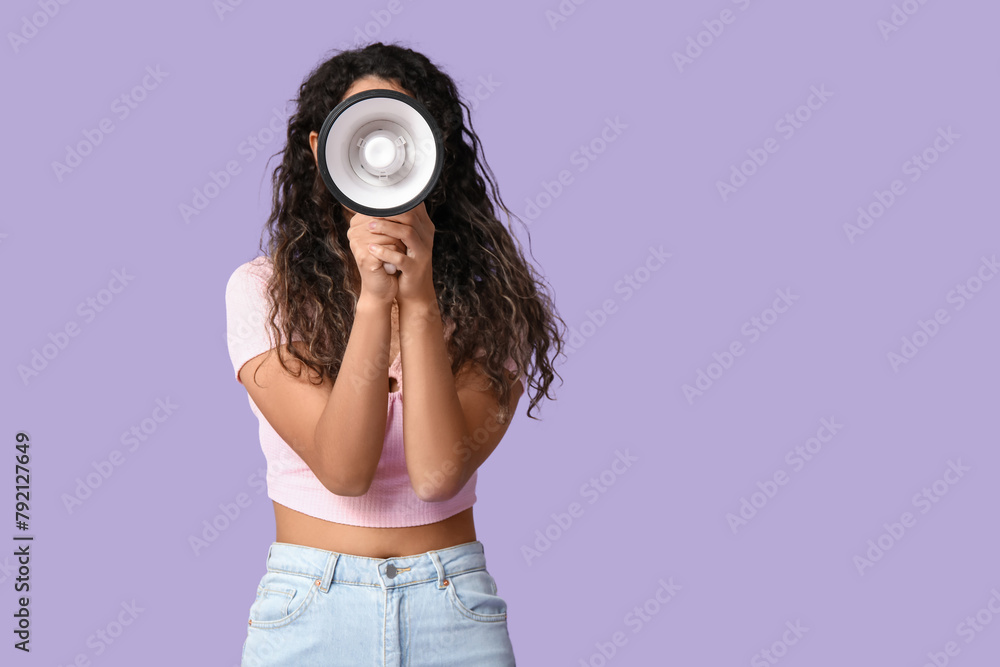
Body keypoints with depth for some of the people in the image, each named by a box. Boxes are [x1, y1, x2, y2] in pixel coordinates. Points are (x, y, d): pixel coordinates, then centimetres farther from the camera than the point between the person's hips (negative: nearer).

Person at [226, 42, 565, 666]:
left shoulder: (486, 303, -2)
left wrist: (419, 298, -20)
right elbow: (342, 469, -15)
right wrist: (373, 298, -23)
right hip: (310, 612, 0)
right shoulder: (263, 291, -4)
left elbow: (438, 475, -16)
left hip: (456, 613, 1)